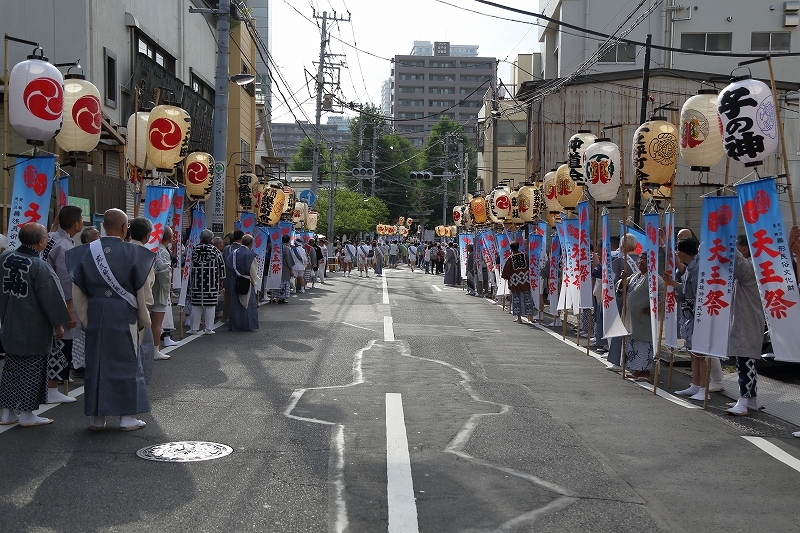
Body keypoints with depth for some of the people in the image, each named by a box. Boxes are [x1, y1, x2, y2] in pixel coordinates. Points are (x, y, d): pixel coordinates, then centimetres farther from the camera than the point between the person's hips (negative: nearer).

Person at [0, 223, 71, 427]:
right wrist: (58, 324, -4)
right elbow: (51, 298, -14)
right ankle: (26, 414, 8)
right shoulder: (40, 267, -21)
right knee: (31, 371, 3)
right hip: (33, 330, -7)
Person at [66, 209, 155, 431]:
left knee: (97, 363, 11)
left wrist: (86, 319, 14)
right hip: (124, 315, -3)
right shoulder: (133, 254, -9)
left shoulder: (87, 252, 0)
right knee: (126, 363, 6)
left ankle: (97, 416, 15)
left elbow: (78, 292, 4)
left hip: (96, 315, 3)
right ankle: (127, 416, 8)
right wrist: (144, 321, 6)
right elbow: (142, 292, -5)